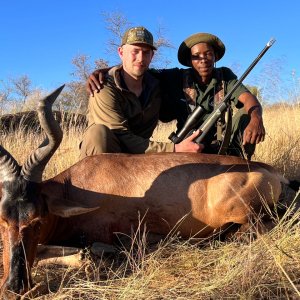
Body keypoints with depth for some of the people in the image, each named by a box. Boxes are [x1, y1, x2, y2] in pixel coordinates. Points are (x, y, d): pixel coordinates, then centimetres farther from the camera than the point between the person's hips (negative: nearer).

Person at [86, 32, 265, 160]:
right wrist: (100, 72, -22)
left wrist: (256, 118, -42)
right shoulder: (178, 78, -5)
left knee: (246, 113, -20)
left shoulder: (225, 77, -2)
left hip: (223, 149, 1)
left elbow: (249, 98, -18)